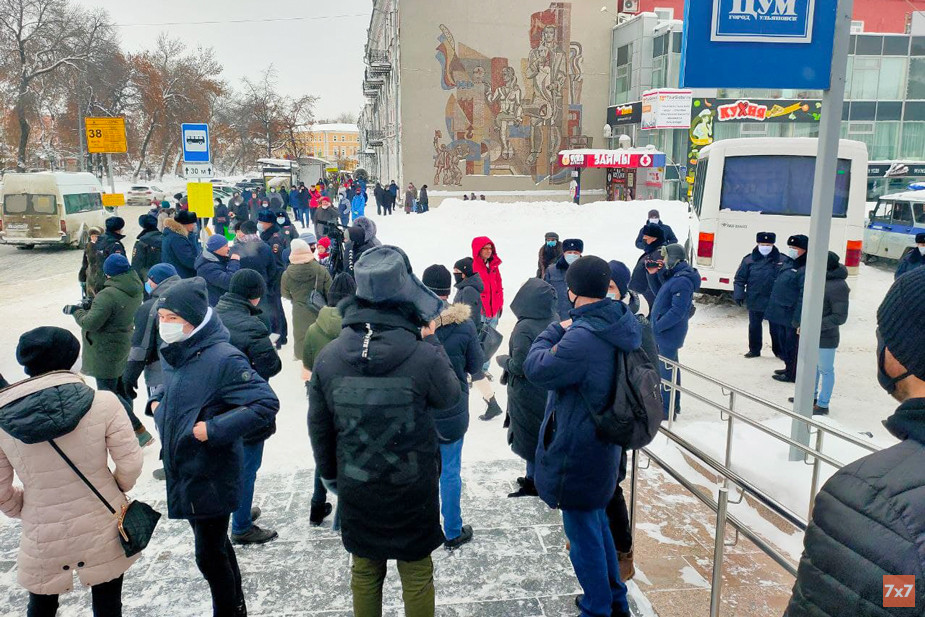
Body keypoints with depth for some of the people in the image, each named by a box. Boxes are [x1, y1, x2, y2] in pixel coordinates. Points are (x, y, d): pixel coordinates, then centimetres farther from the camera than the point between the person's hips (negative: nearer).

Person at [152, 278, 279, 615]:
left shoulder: (223, 359, -23)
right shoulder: (172, 352, 4)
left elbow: (267, 403, -27)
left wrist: (214, 429, -27)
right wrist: (158, 403, 5)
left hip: (211, 477, -8)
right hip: (182, 471, 9)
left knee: (209, 555, 3)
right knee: (215, 544, 22)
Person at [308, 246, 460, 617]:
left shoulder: (328, 357, -13)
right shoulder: (423, 356, -25)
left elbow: (319, 427, -1)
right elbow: (450, 396, -4)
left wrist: (330, 475, 15)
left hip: (356, 489, 3)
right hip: (413, 489, -2)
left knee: (365, 571, 22)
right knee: (417, 574, 17)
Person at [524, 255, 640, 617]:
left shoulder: (581, 338, -30)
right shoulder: (620, 326, -1)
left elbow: (537, 369, -19)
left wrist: (555, 330, -6)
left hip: (577, 452, -9)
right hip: (602, 447, 10)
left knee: (584, 535, 8)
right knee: (598, 523, 26)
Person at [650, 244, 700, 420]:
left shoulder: (682, 281, -23)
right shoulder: (676, 276, 7)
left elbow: (678, 311, -27)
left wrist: (657, 326, -22)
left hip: (669, 333, -10)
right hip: (668, 332, 10)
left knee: (666, 369, -3)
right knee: (670, 366, 19)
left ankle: (667, 409, 6)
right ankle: (674, 404, 32)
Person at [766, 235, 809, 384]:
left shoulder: (806, 270, -18)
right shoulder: (791, 264, 14)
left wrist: (798, 319, -26)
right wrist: (774, 307, 24)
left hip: (793, 316, -10)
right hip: (783, 314, 10)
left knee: (793, 344, -1)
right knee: (784, 341, 20)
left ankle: (792, 374, 9)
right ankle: (789, 367, 34)